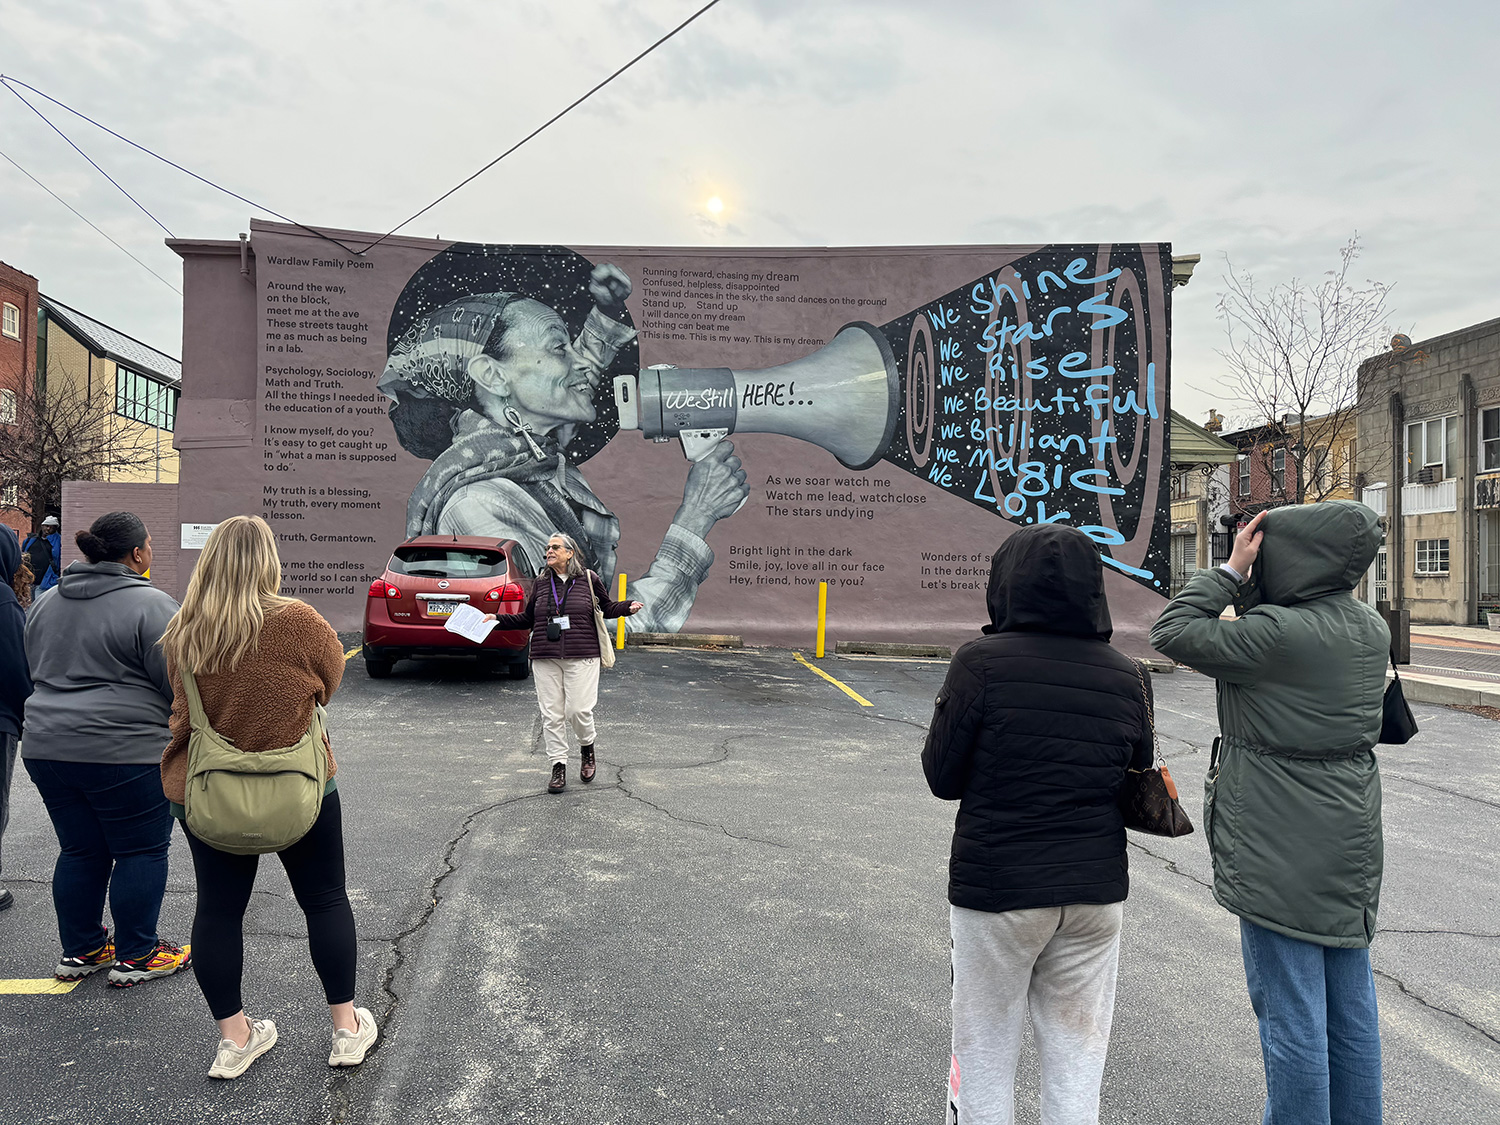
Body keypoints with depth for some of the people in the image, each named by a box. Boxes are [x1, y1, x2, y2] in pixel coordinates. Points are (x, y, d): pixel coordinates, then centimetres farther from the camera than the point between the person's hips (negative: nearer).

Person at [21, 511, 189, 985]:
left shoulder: (46, 602, 12)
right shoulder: (150, 606, -13)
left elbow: (38, 671, 21)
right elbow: (178, 684, -12)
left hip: (46, 745, 7)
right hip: (122, 752, -7)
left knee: (80, 851, 17)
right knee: (141, 851, 5)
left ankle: (80, 950, 25)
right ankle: (136, 956, 12)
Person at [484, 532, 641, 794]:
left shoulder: (588, 579, 4)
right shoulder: (540, 583, 12)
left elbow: (607, 607, 14)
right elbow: (527, 618, 19)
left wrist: (628, 607, -4)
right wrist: (498, 619, 11)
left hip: (581, 657, -3)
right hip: (545, 659, 3)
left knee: (578, 709, -9)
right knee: (551, 714, 1)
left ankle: (587, 748, 22)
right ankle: (558, 767, 13)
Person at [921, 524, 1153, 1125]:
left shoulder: (981, 663, -15)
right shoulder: (1125, 676, -2)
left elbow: (942, 777, -9)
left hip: (995, 889, -4)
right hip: (1096, 892, 4)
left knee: (985, 1061, 13)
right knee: (1076, 1065, 17)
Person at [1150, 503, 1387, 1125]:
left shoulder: (1278, 632, -23)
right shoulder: (1370, 629, 4)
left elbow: (1173, 632, -16)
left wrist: (1231, 570, -10)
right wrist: (1250, 582, 3)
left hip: (1281, 851, -9)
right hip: (1350, 845, 9)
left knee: (1290, 1013, 3)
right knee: (1351, 1006, 19)